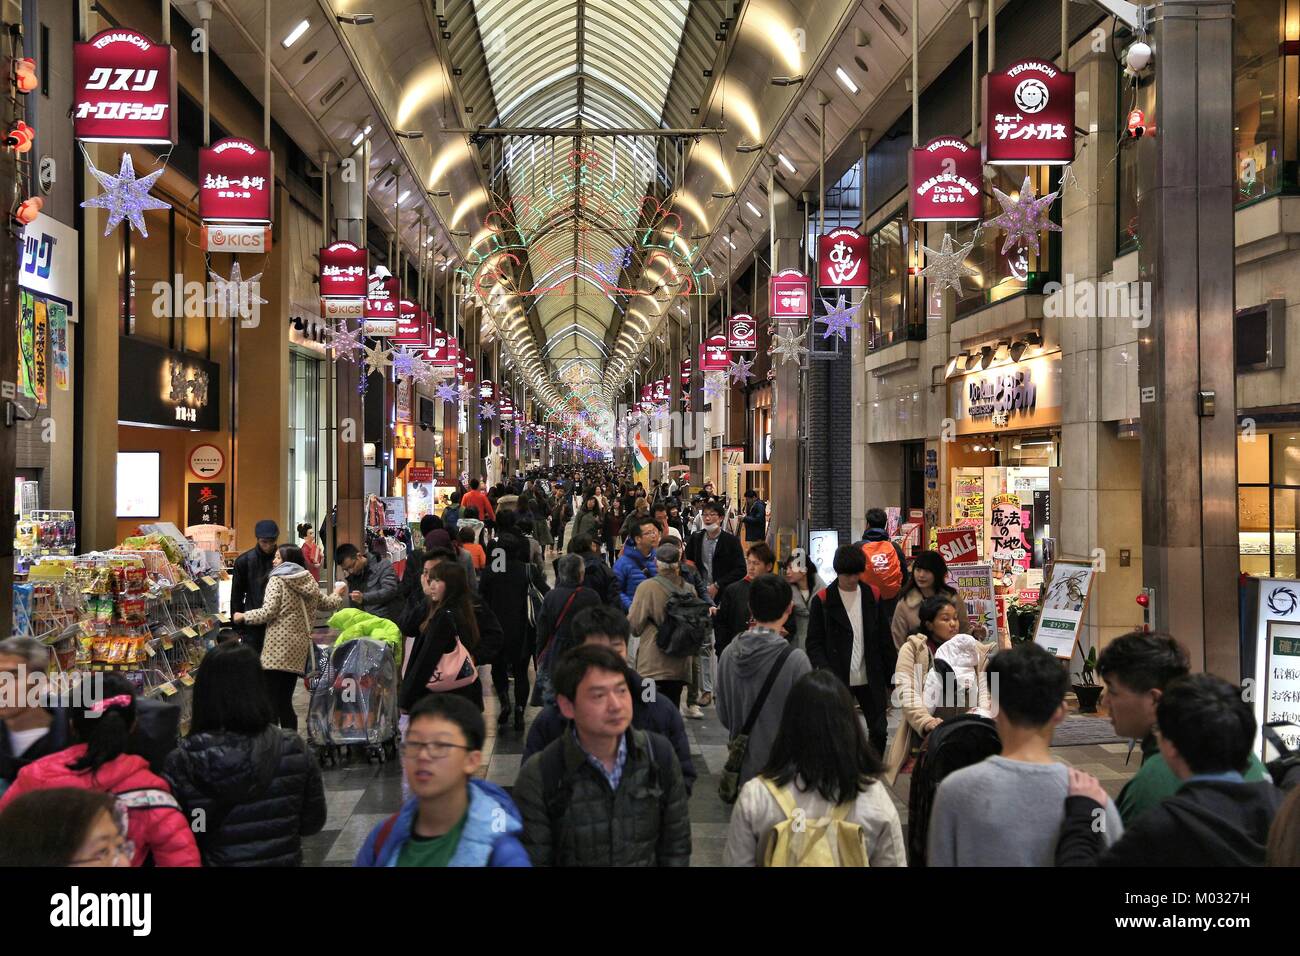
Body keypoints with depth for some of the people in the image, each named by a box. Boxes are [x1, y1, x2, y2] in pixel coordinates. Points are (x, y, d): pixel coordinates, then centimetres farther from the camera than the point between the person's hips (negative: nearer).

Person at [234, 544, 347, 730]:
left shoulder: (277, 580, -2)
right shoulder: (309, 581, 15)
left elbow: (268, 612, -12)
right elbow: (328, 603, 28)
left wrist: (244, 616, 4)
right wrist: (337, 594, 49)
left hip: (278, 647, -7)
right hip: (300, 648, 7)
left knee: (270, 703, -6)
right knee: (285, 702, 12)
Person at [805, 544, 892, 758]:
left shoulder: (872, 596, 5)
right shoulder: (822, 600, -4)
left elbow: (884, 639, 8)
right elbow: (814, 644, -5)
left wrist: (892, 676, 6)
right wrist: (827, 674, -18)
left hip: (870, 679, 3)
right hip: (838, 681, -3)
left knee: (879, 731, 7)